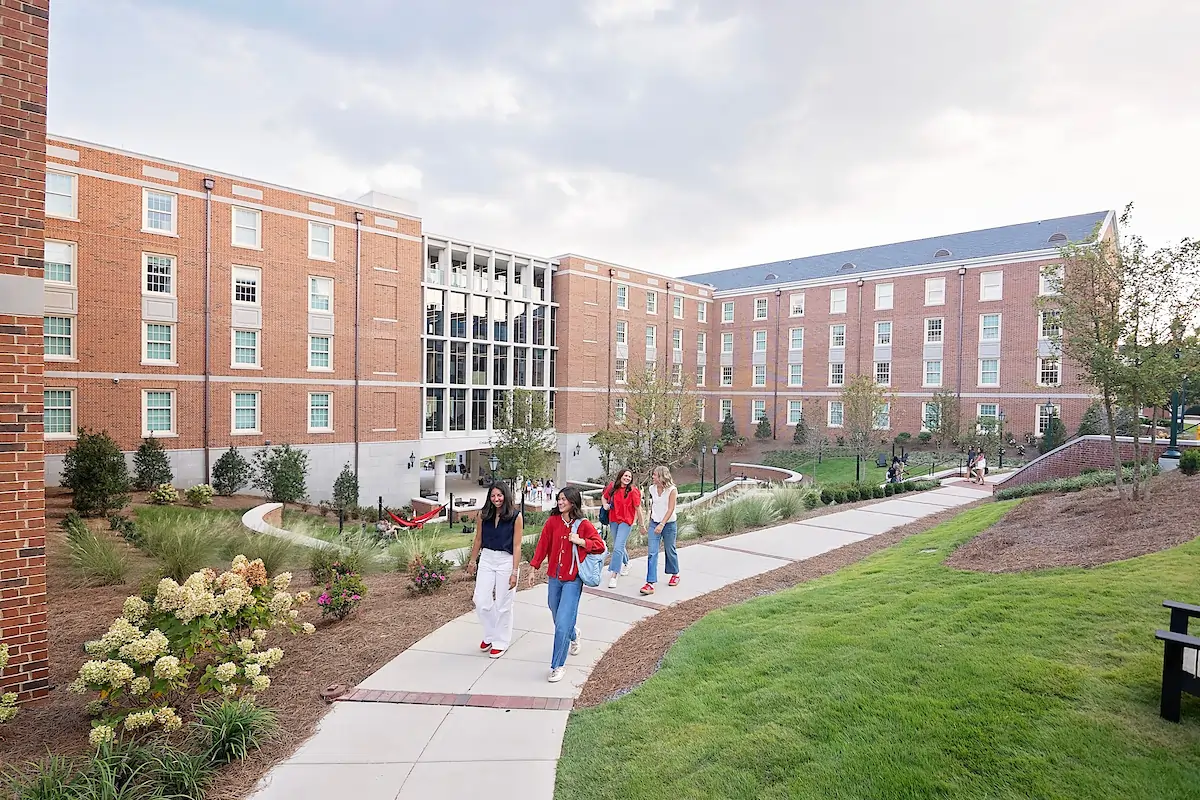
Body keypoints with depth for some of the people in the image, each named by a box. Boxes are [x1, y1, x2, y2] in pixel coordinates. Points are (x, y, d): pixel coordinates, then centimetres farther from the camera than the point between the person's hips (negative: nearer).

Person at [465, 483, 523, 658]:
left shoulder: (515, 516, -11)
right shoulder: (483, 514, -1)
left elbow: (516, 546, -10)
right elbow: (478, 540, 10)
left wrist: (514, 571, -12)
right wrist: (472, 561, 16)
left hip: (506, 561, -3)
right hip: (486, 559, 4)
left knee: (503, 604, 7)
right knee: (481, 601, 4)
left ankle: (501, 642, 25)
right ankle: (490, 635, 29)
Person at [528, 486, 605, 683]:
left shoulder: (584, 524, -8)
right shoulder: (552, 521, 1)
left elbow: (600, 546, -5)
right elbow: (543, 545, 5)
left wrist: (580, 541, -17)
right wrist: (534, 567, 3)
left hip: (573, 580, -4)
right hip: (554, 578, 4)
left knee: (562, 623, -9)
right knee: (558, 618, 20)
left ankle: (557, 666, 5)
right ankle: (573, 636, 53)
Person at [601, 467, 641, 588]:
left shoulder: (633, 491, -10)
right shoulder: (612, 487, 0)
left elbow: (638, 508, -6)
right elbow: (603, 497, 19)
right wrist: (605, 504, -3)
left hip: (626, 521, -5)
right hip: (613, 520, 5)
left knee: (618, 547, -14)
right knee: (618, 546, 20)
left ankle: (614, 576, -9)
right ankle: (626, 563, 49)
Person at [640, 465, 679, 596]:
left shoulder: (671, 490, -13)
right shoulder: (652, 489, 3)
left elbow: (670, 509, -19)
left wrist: (662, 524, -28)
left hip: (668, 524, -4)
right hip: (654, 523, 4)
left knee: (670, 550, 13)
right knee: (652, 553, -7)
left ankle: (675, 574, 39)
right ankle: (650, 583, -10)